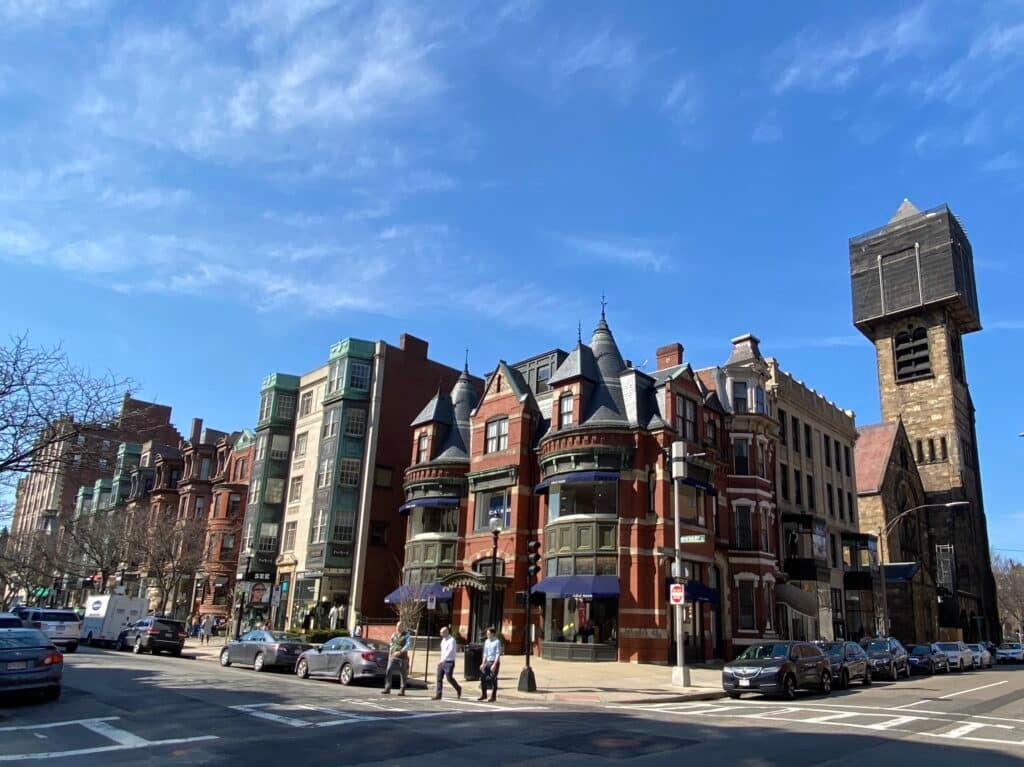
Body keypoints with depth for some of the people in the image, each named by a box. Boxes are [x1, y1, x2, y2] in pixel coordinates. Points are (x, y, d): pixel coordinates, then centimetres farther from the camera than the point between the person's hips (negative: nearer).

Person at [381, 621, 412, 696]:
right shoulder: (393, 635, 14)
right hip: (393, 656, 4)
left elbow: (408, 645, -14)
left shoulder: (407, 635, -1)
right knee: (388, 672, -5)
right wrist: (390, 652, 13)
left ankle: (402, 690, 8)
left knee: (403, 674, 0)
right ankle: (387, 688, -1)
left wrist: (400, 651, -26)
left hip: (402, 657, -4)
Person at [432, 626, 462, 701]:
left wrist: (443, 659, -36)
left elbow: (450, 651, -26)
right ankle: (438, 695, 4)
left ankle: (458, 688, 18)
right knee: (439, 678, 1)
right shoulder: (443, 640, 12)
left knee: (449, 678, -7)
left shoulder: (451, 640, -14)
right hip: (442, 662, 8)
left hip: (449, 662, -8)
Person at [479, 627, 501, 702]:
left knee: (493, 679, -2)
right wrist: (483, 663, 11)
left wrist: (494, 664, -21)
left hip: (495, 662, -6)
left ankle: (493, 696, 9)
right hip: (488, 662, 7)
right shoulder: (486, 641, 10)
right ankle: (483, 695, 12)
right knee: (483, 677, 1)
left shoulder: (497, 642, -10)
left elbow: (498, 654, -14)